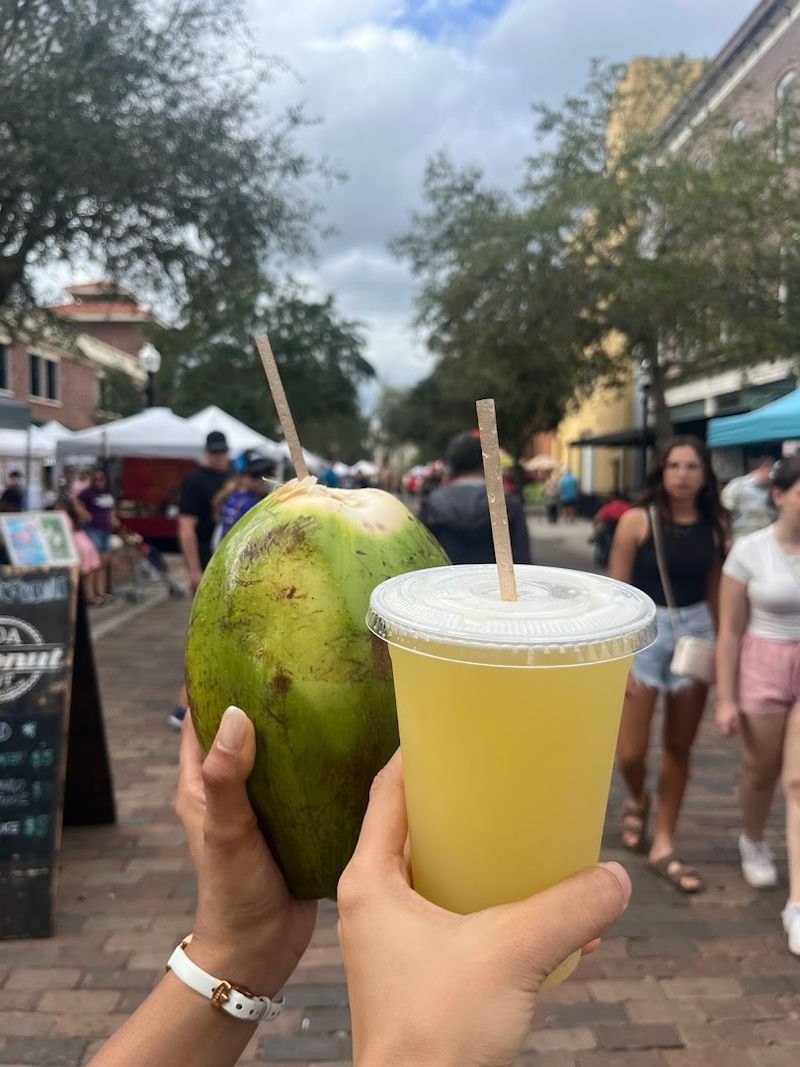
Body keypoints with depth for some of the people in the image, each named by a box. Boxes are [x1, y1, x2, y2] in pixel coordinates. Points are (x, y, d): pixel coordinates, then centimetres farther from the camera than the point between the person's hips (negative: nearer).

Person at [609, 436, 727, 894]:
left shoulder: (716, 526, 2)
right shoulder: (637, 521, -8)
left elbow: (715, 592, 10)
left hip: (696, 632, 3)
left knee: (680, 748, 10)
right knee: (631, 751, 0)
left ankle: (664, 846, 24)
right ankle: (638, 800, 35)